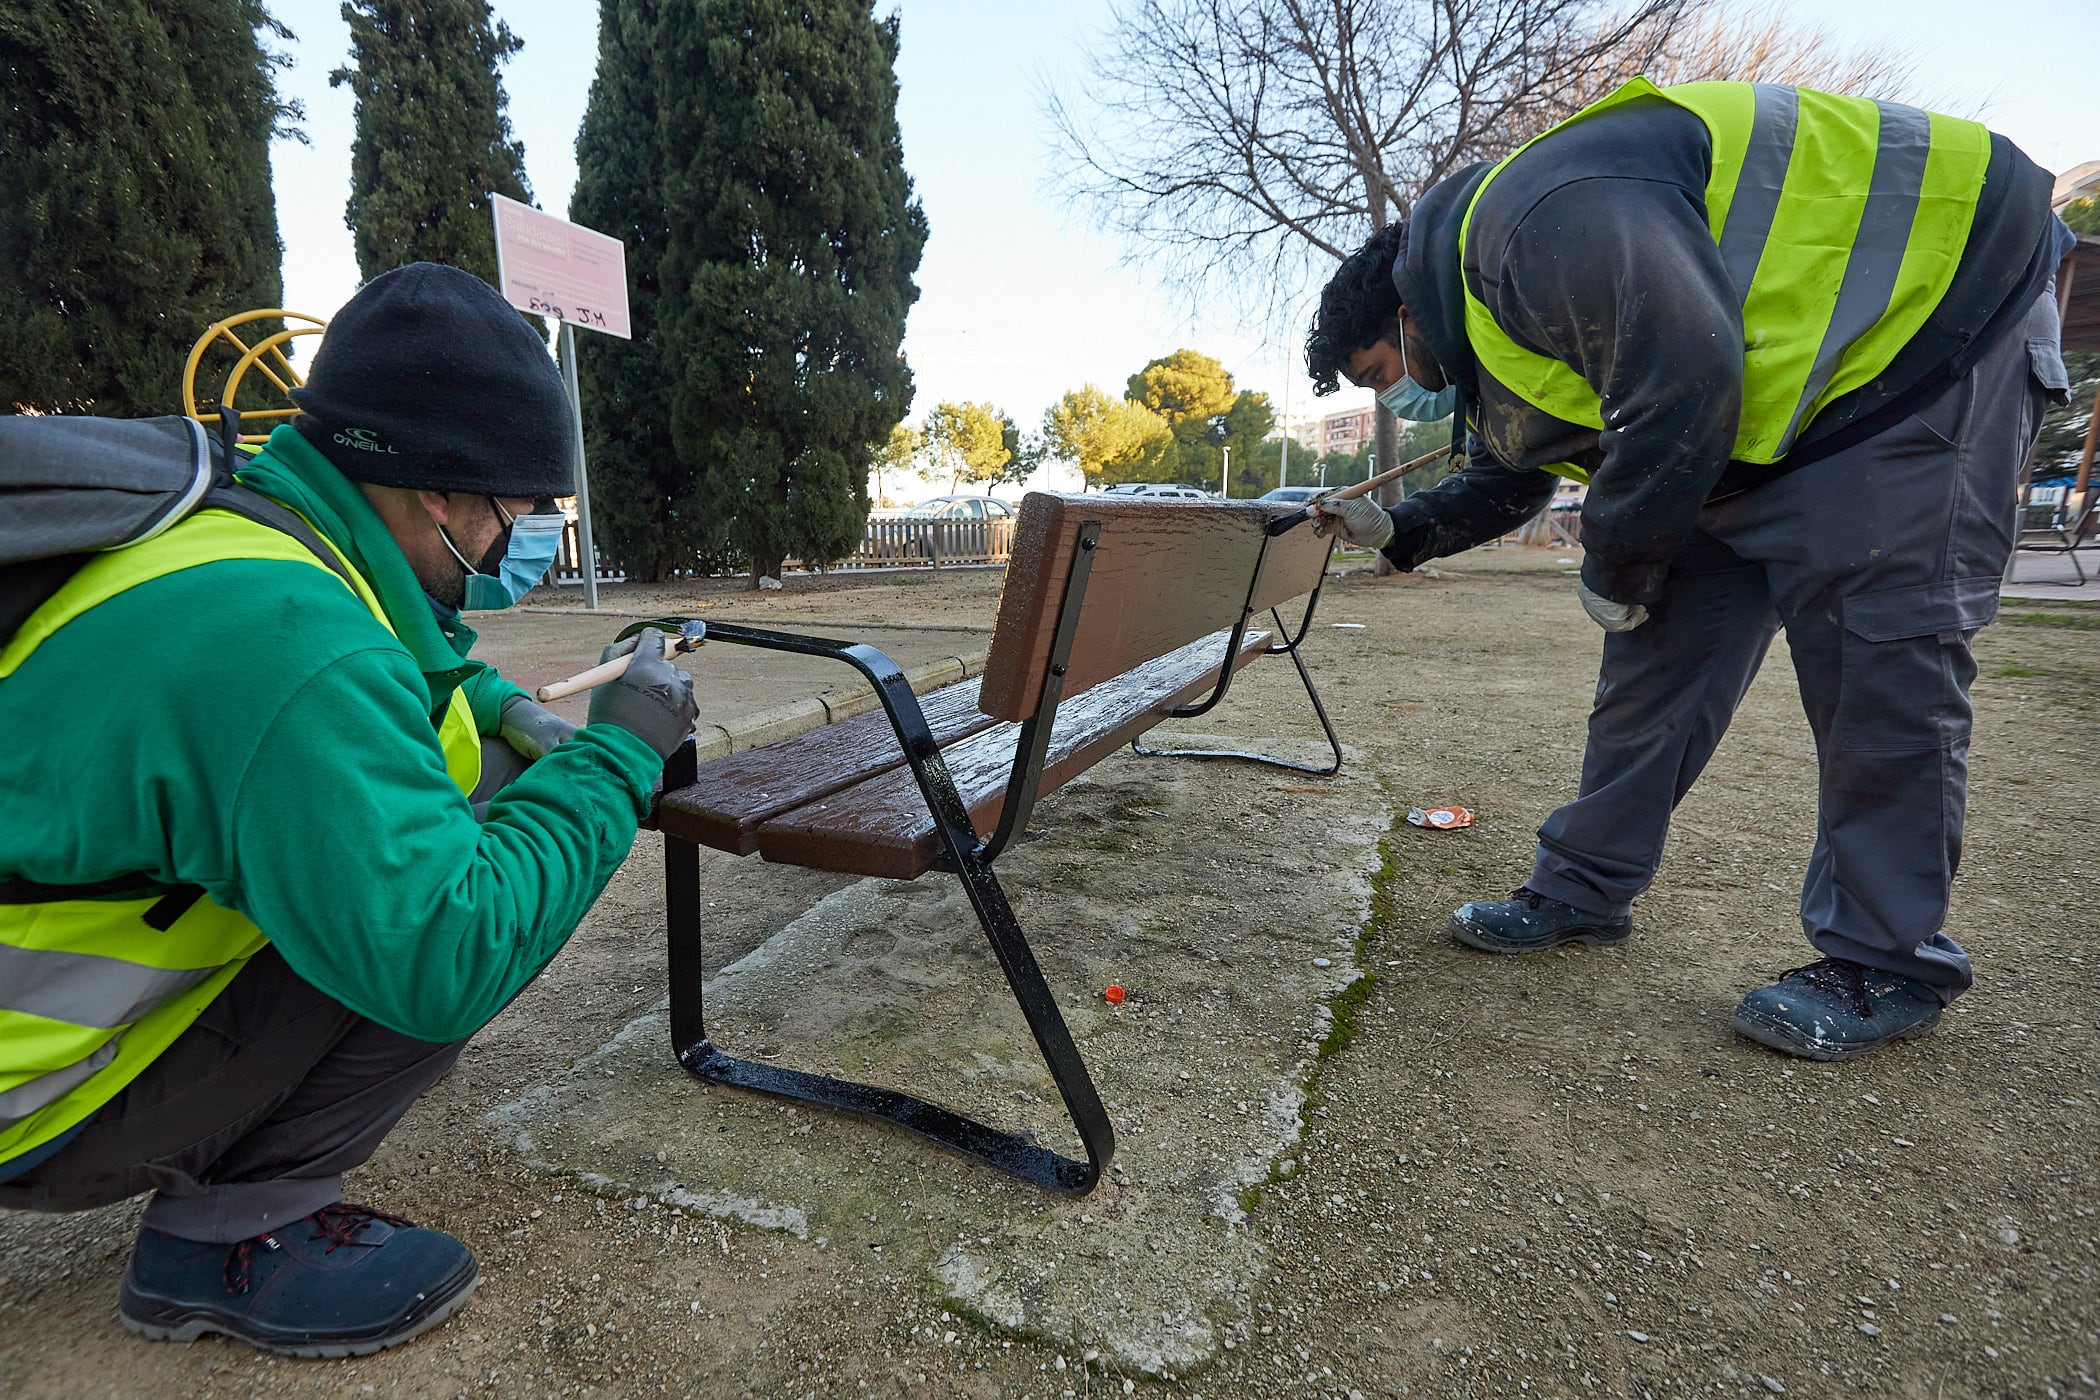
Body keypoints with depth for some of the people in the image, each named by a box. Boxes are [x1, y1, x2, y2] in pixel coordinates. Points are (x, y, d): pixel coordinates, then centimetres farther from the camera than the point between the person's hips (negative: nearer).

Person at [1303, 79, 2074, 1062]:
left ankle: (1889, 964, -1)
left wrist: (1615, 565, -19)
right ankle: (1586, 889, 9)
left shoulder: (1536, 221, -27)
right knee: (1669, 635, 2)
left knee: (1876, 643, -13)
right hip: (1775, 399, 9)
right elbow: (1504, 481, 19)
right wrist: (1398, 532, 7)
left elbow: (1685, 388, -32)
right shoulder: (1495, 324, 7)